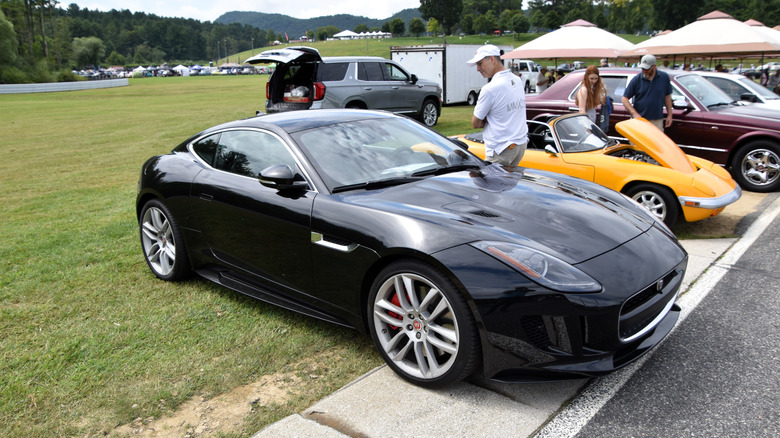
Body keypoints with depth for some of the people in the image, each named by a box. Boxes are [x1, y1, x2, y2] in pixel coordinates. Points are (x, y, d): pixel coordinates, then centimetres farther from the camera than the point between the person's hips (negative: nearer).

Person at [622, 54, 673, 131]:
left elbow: (667, 96, 12)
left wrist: (669, 115, 10)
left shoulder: (664, 77, 3)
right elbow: (625, 99, -3)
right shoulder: (636, 80, -2)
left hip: (657, 121, 1)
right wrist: (634, 113, -15)